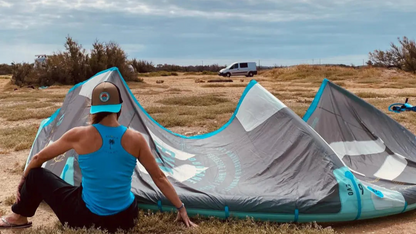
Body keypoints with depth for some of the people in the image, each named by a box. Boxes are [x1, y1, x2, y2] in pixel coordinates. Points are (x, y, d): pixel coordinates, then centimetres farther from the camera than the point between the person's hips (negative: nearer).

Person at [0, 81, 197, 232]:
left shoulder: (79, 135, -12)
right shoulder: (135, 139, -8)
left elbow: (39, 159, 4)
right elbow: (159, 177, -1)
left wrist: (23, 181, 24)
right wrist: (181, 208, 10)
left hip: (85, 218, -2)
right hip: (126, 220, 3)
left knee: (37, 174, 16)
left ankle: (18, 218, 35)